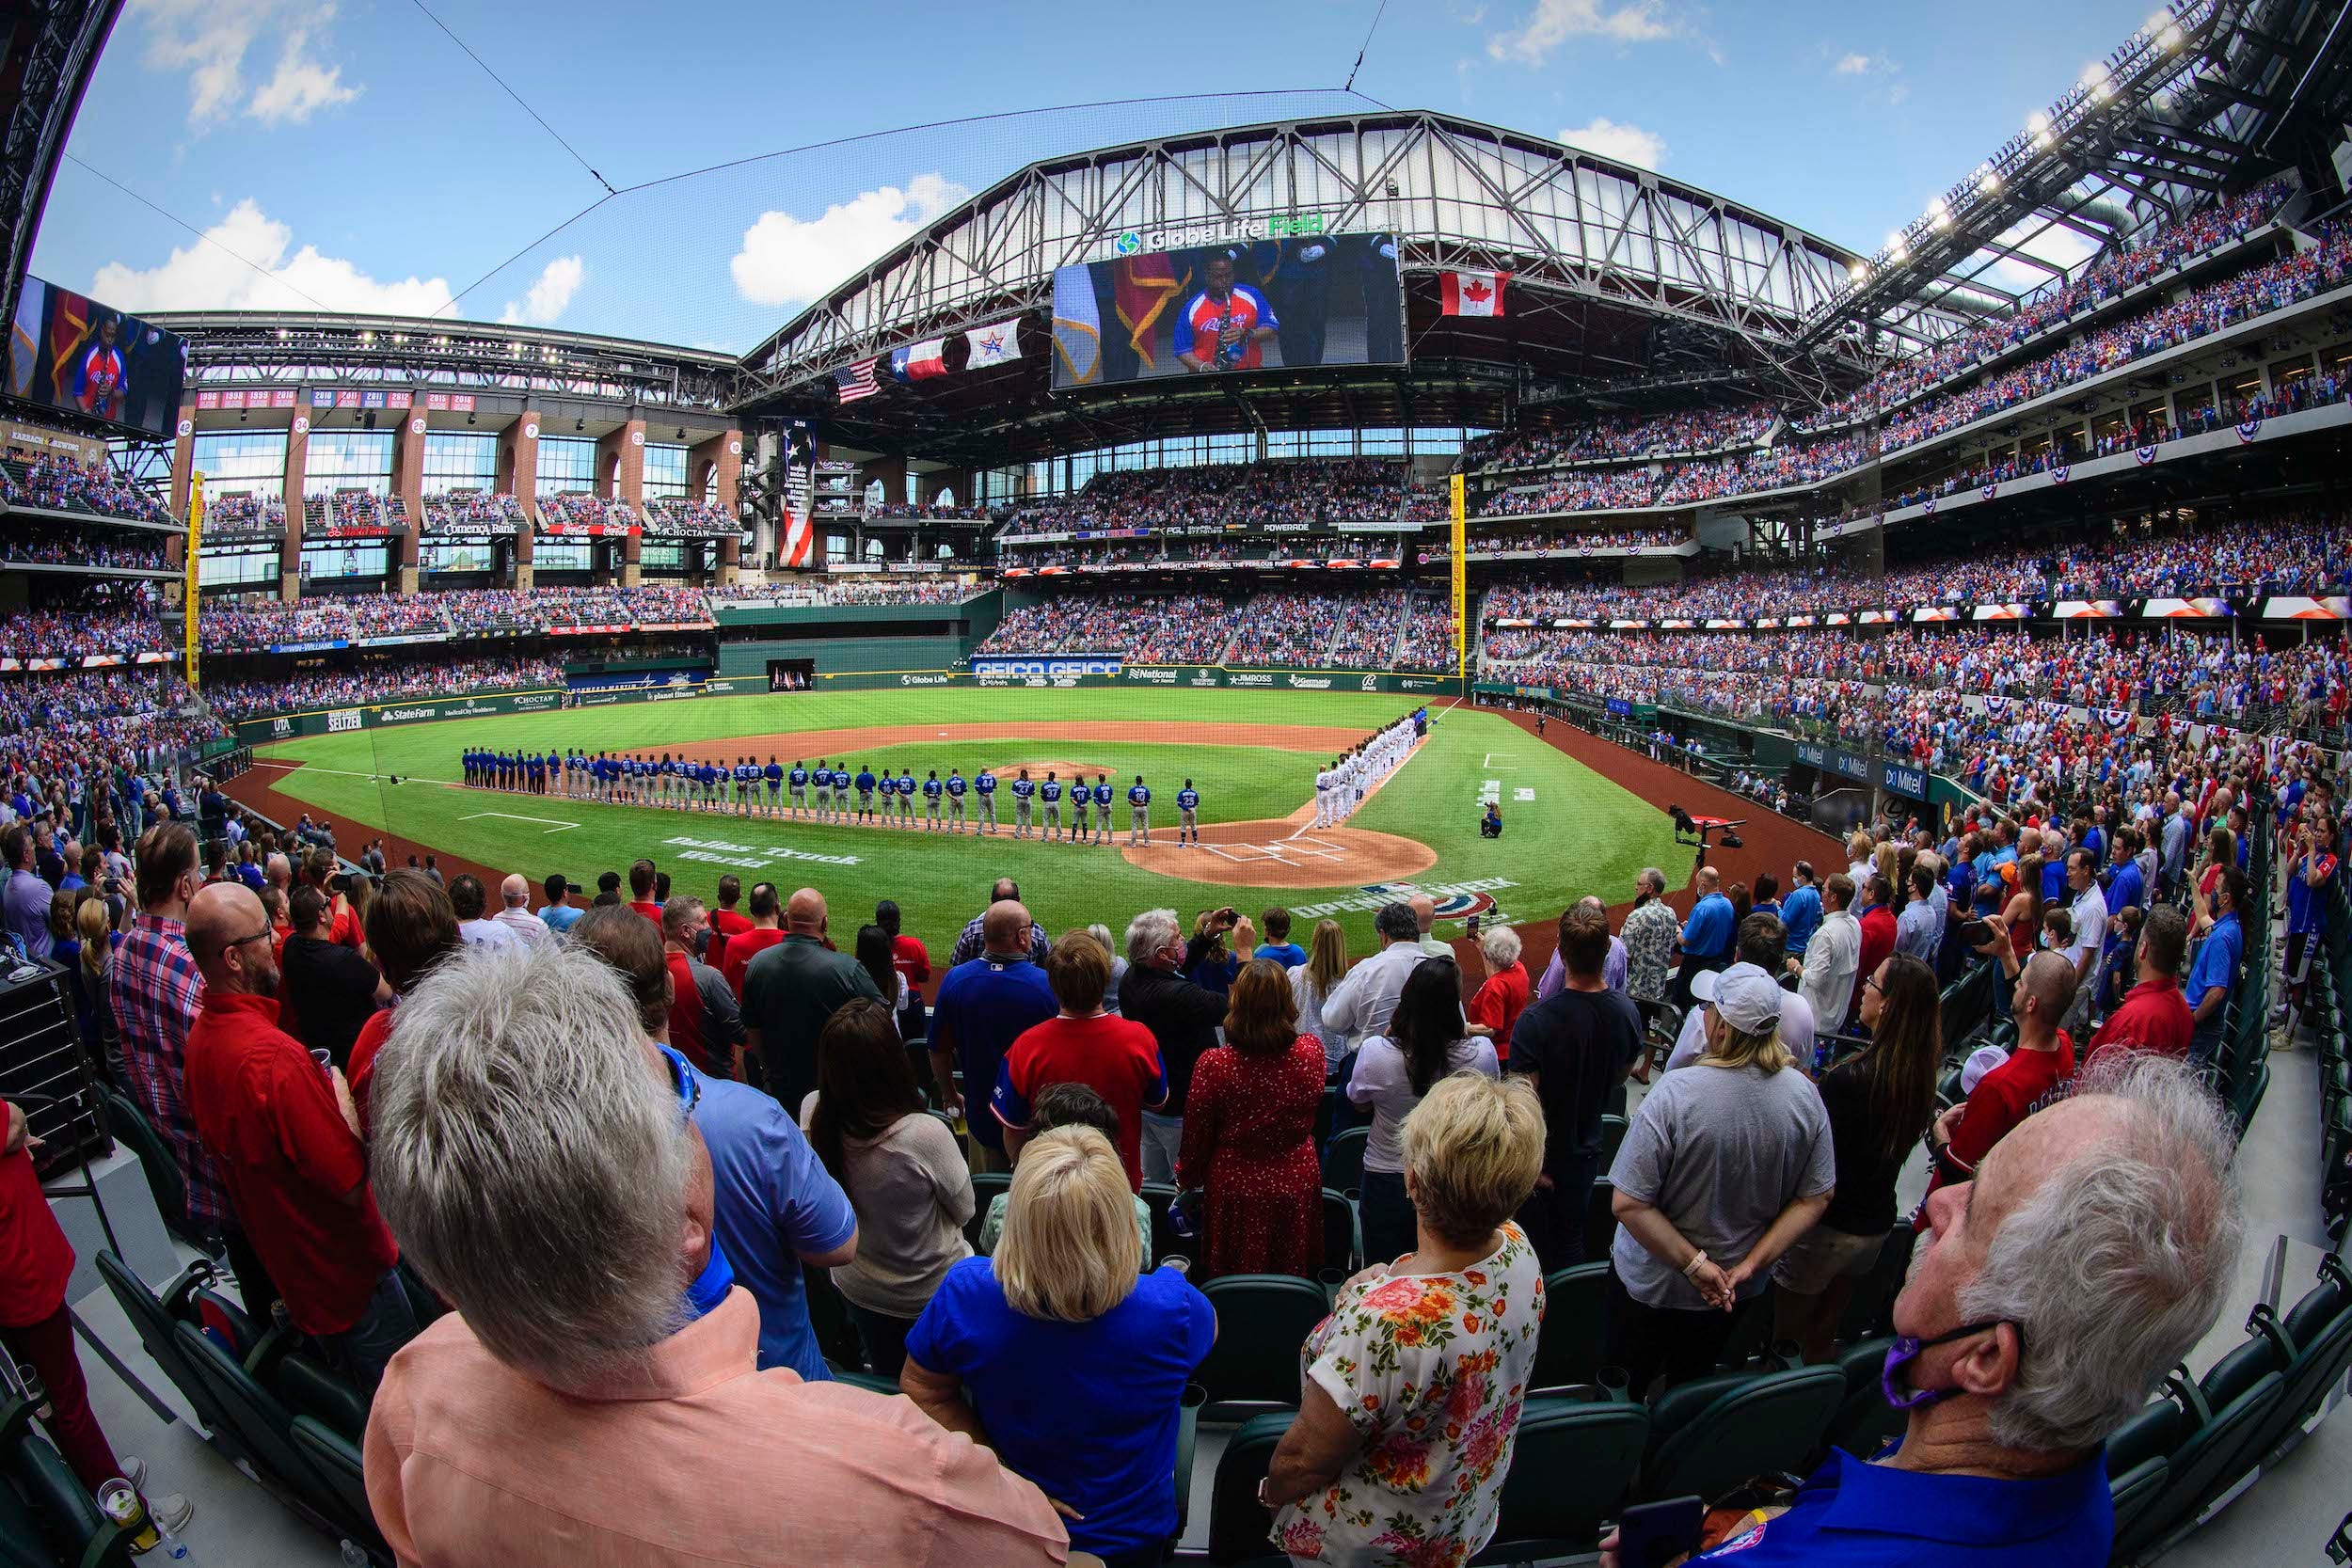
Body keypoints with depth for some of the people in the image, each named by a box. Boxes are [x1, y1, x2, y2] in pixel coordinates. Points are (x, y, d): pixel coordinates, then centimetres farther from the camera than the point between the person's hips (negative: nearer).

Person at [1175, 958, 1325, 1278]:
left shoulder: (1213, 1065, -24)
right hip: (1297, 1189, 2)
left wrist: (1186, 1178, 13)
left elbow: (1196, 1140, -11)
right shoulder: (1312, 1052, -17)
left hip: (1235, 1191, -2)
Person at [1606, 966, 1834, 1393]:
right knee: (1691, 1383, 30)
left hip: (1653, 1283, -4)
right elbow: (1816, 1197, -8)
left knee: (1625, 1389, 21)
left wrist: (1694, 1263, -21)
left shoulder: (1675, 1093, -31)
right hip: (1741, 1290, 4)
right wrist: (1751, 1264, -9)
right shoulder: (1805, 1096, -17)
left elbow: (1628, 1203, -31)